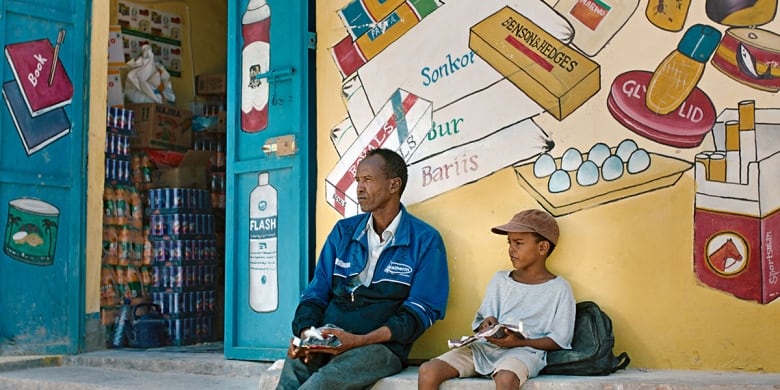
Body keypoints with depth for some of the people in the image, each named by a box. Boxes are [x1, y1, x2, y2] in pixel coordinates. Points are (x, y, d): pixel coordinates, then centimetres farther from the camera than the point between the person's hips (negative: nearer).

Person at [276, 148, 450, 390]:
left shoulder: (425, 240, 1)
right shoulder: (343, 231, 15)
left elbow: (421, 310, -6)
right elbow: (317, 292, 13)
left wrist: (359, 340, -18)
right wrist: (306, 334, -9)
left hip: (381, 345, -3)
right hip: (327, 342, 3)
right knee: (294, 369, -31)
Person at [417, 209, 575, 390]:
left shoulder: (559, 288, 3)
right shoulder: (499, 280, 17)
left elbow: (559, 340, -1)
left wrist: (520, 342, -15)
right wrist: (486, 326, -5)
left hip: (525, 350, -5)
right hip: (486, 346, 5)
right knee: (427, 371, -19)